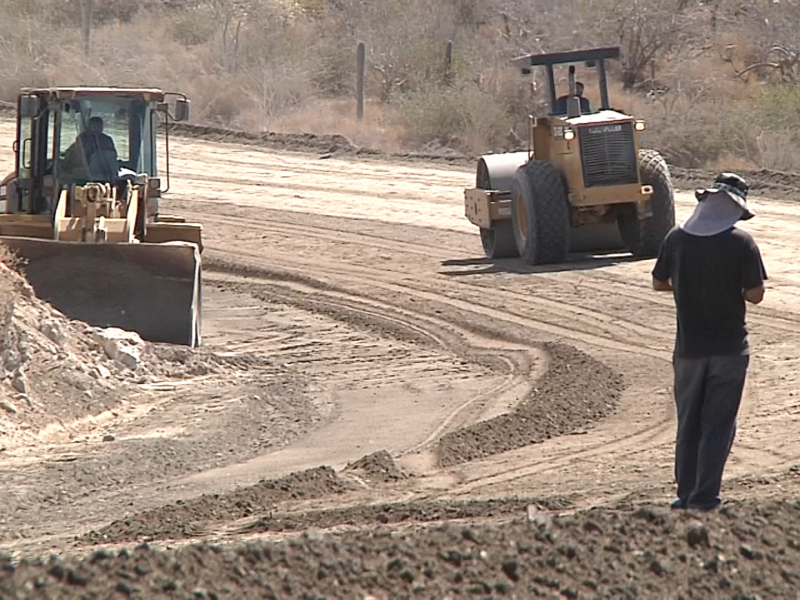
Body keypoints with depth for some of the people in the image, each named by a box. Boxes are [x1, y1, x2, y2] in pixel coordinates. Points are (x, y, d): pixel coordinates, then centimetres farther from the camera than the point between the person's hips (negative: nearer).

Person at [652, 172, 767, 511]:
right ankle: (705, 496, -3)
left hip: (689, 347, 3)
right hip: (729, 347, -3)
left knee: (688, 423, 14)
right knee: (719, 423, 2)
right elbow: (755, 294, -11)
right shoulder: (741, 243, -12)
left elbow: (658, 283, 7)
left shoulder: (676, 239, -3)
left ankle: (686, 495, 19)